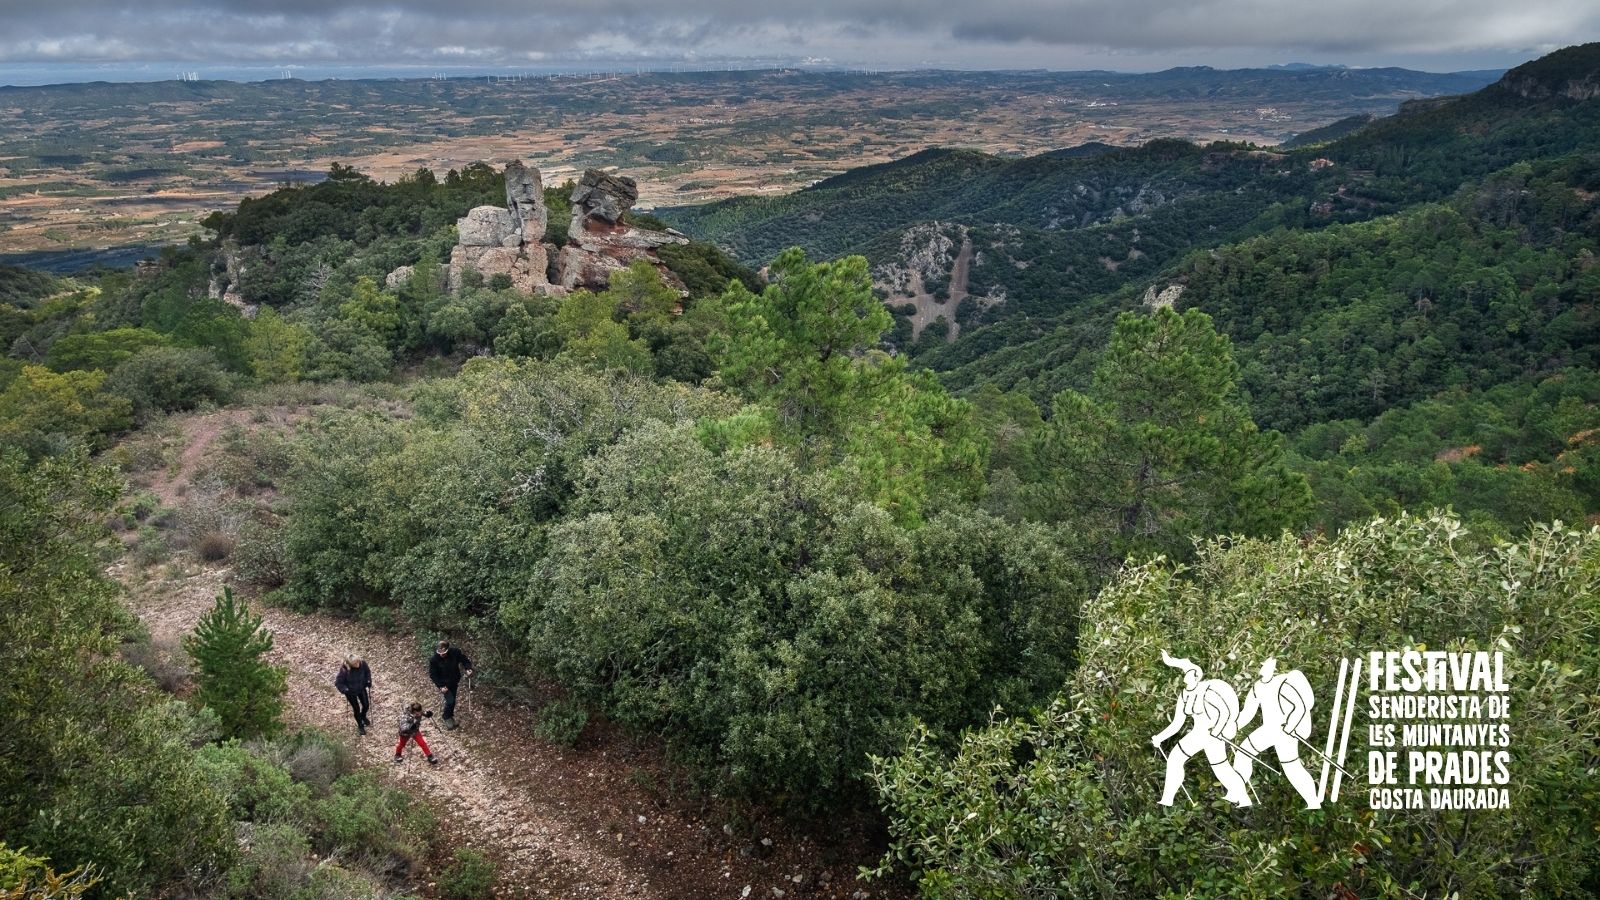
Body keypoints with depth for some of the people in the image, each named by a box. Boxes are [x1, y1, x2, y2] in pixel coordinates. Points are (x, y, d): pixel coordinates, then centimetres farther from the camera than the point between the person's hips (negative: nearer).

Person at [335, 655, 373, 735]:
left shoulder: (362, 663, -26)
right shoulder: (344, 670, -35)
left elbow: (367, 672, -3)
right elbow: (338, 683, -20)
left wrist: (368, 682, -11)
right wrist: (345, 690, -30)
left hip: (361, 689, 3)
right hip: (351, 692, -3)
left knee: (366, 705, 16)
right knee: (357, 709, 10)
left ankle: (363, 717, 53)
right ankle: (360, 726, 38)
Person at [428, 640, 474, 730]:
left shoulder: (455, 653, -21)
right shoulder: (434, 660, -26)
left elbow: (464, 660, -5)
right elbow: (432, 675, -18)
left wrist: (468, 668, -24)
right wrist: (441, 686, -22)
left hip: (454, 682, 4)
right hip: (443, 684, -4)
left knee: (452, 700, 19)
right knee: (450, 701, -12)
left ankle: (450, 716, 46)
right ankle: (446, 717, 16)